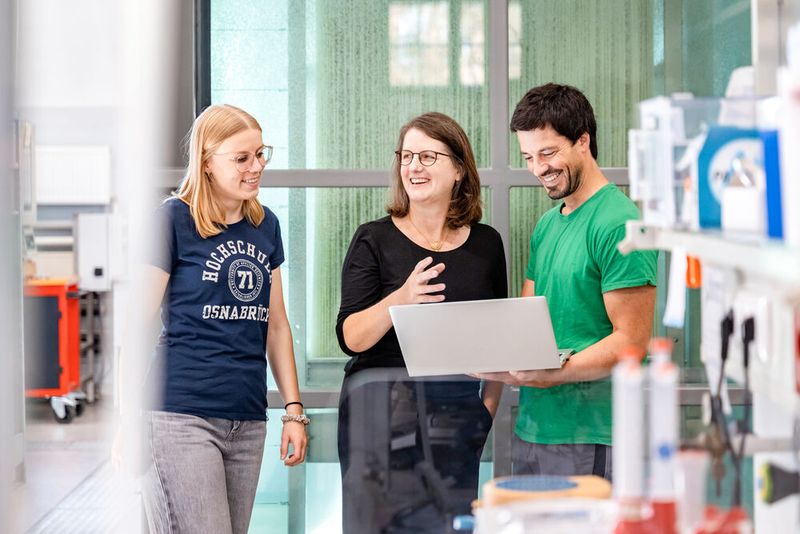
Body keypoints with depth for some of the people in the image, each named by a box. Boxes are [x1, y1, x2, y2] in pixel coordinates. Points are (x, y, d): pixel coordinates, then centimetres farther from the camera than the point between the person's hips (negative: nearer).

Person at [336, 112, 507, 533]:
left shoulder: (486, 244, 9)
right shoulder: (374, 240, 0)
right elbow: (351, 337, -8)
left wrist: (489, 403, 8)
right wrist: (401, 299, -24)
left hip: (456, 420, 3)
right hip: (380, 415, -2)